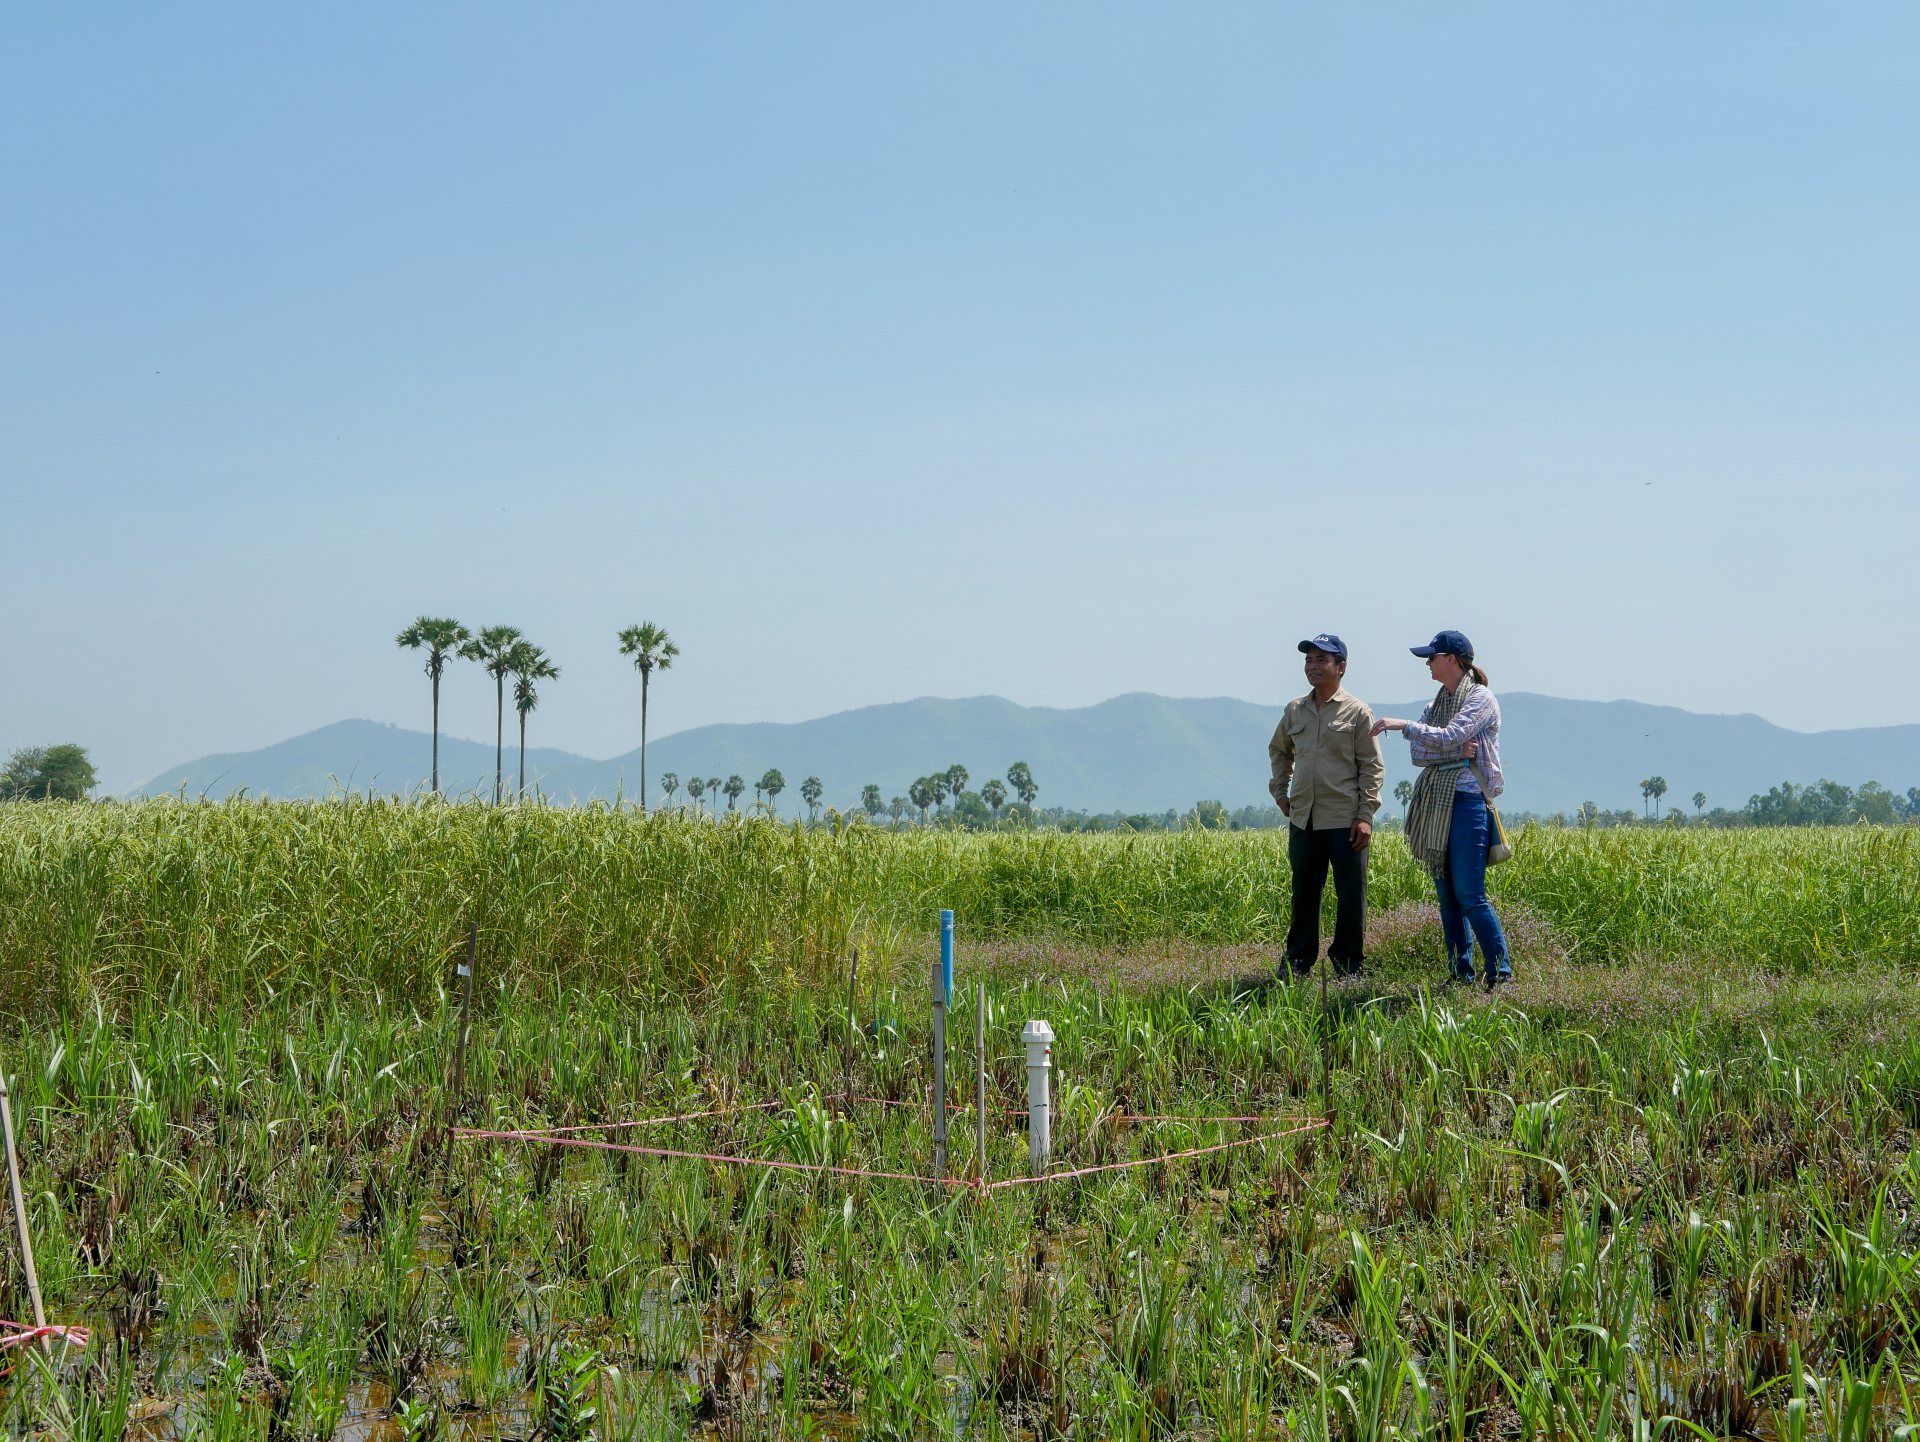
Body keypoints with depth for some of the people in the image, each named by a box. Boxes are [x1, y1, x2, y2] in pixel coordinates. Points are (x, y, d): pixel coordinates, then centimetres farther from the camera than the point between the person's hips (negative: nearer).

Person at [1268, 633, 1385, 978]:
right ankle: (1298, 961, 21)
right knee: (1304, 893, 11)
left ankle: (1348, 964, 12)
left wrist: (1366, 816, -10)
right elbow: (1278, 750, 27)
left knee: (1350, 895, 2)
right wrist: (1279, 790, 16)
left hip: (1344, 821, -4)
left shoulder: (1357, 712, -3)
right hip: (1302, 820, 4)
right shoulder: (1295, 710, 10)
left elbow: (1372, 767, -4)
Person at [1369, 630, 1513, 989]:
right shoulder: (1436, 704, 17)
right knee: (1447, 895, 8)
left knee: (1469, 895, -12)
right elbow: (1418, 753, 5)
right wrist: (1457, 752, -11)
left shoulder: (1481, 699, -5)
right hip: (1435, 806, 8)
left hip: (1467, 801, -8)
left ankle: (1500, 974, -9)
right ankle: (1460, 974, 13)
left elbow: (1450, 737, -19)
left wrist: (1403, 725, -18)